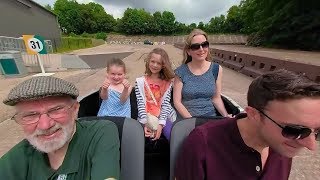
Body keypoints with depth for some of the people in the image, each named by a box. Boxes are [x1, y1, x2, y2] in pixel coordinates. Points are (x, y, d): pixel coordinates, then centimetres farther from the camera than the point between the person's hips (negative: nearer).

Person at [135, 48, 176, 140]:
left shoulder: (167, 83, 7)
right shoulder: (140, 81, 5)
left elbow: (166, 104, -2)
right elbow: (140, 104, -2)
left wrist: (161, 124, -14)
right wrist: (145, 123, -13)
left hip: (163, 117, 1)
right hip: (147, 117, -1)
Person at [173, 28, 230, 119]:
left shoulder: (217, 69, 1)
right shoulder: (181, 72, -6)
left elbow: (216, 98, 6)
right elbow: (177, 101, -7)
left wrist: (226, 115, -8)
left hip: (210, 116, 2)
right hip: (186, 118, -2)